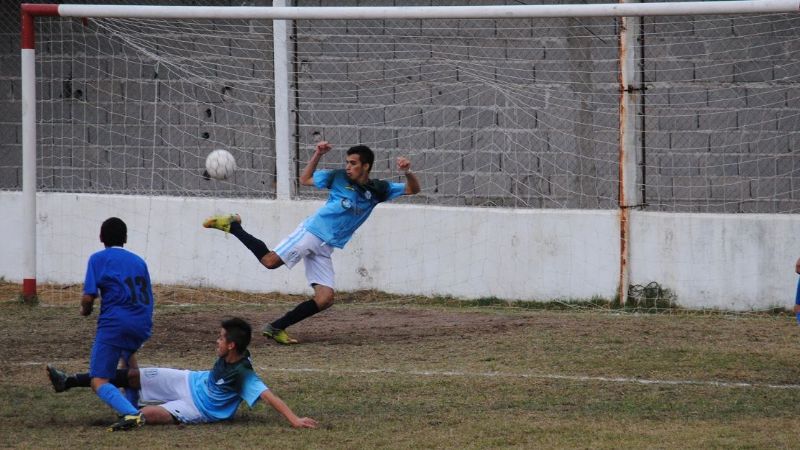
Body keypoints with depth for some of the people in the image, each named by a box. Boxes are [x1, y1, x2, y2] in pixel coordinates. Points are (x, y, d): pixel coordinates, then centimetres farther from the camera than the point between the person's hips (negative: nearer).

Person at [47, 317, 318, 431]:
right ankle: (68, 382, 13)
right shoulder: (229, 355, -11)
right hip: (191, 382, 7)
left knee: (146, 415, -32)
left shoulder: (242, 374, -34)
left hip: (200, 408, -7)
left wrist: (294, 420, -48)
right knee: (132, 376, 5)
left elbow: (269, 396, -41)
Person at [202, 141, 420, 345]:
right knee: (270, 260, -24)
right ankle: (232, 225, -3)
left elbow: (413, 189, 7)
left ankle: (276, 328, 0)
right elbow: (305, 179, 13)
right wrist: (317, 155, 0)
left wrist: (407, 172, -14)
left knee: (325, 298, -9)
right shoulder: (338, 178, 1)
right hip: (312, 231, -4)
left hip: (325, 248, 4)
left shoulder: (378, 190, 7)